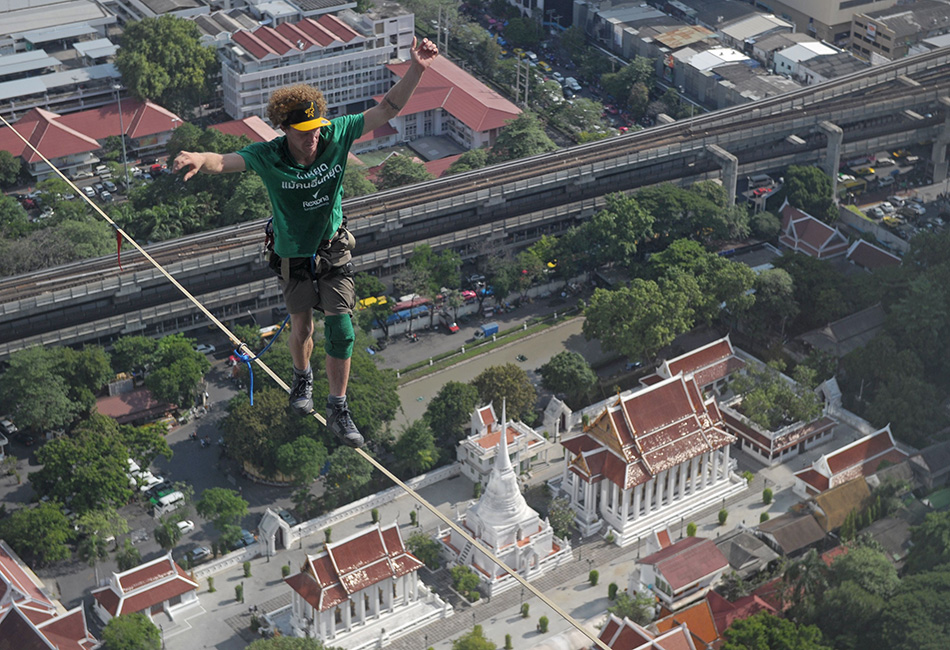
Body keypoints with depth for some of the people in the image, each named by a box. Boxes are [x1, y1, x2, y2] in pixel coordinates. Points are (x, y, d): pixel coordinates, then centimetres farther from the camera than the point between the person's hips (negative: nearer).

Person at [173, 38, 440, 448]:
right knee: (301, 331, 16)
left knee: (340, 332, -6)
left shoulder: (336, 136, -19)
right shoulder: (268, 156, -22)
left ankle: (338, 410, 7)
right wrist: (198, 160, -60)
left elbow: (387, 110, -17)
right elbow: (224, 162, -35)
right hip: (294, 258, 0)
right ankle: (302, 377, 49)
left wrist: (417, 68, -29)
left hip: (334, 253, 1)